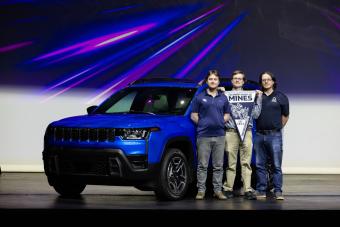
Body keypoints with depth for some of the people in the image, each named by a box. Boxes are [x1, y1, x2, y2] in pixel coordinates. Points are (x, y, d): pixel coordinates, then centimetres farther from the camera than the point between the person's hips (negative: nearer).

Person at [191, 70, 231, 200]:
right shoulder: (199, 97, 5)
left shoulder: (223, 98, 13)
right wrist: (202, 125, -1)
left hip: (219, 135, 3)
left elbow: (227, 115, 18)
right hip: (203, 136, -3)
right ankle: (201, 190, 2)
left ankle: (218, 190, 9)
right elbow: (193, 116, 5)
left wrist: (220, 123, 4)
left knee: (218, 166, 4)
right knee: (202, 165, -2)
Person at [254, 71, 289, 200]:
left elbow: (285, 116, 12)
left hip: (274, 135, -2)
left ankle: (278, 192, -3)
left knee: (276, 165, -5)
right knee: (260, 165, 6)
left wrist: (277, 128, 11)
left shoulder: (281, 97, 6)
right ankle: (261, 191, 12)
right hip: (259, 135, 2)